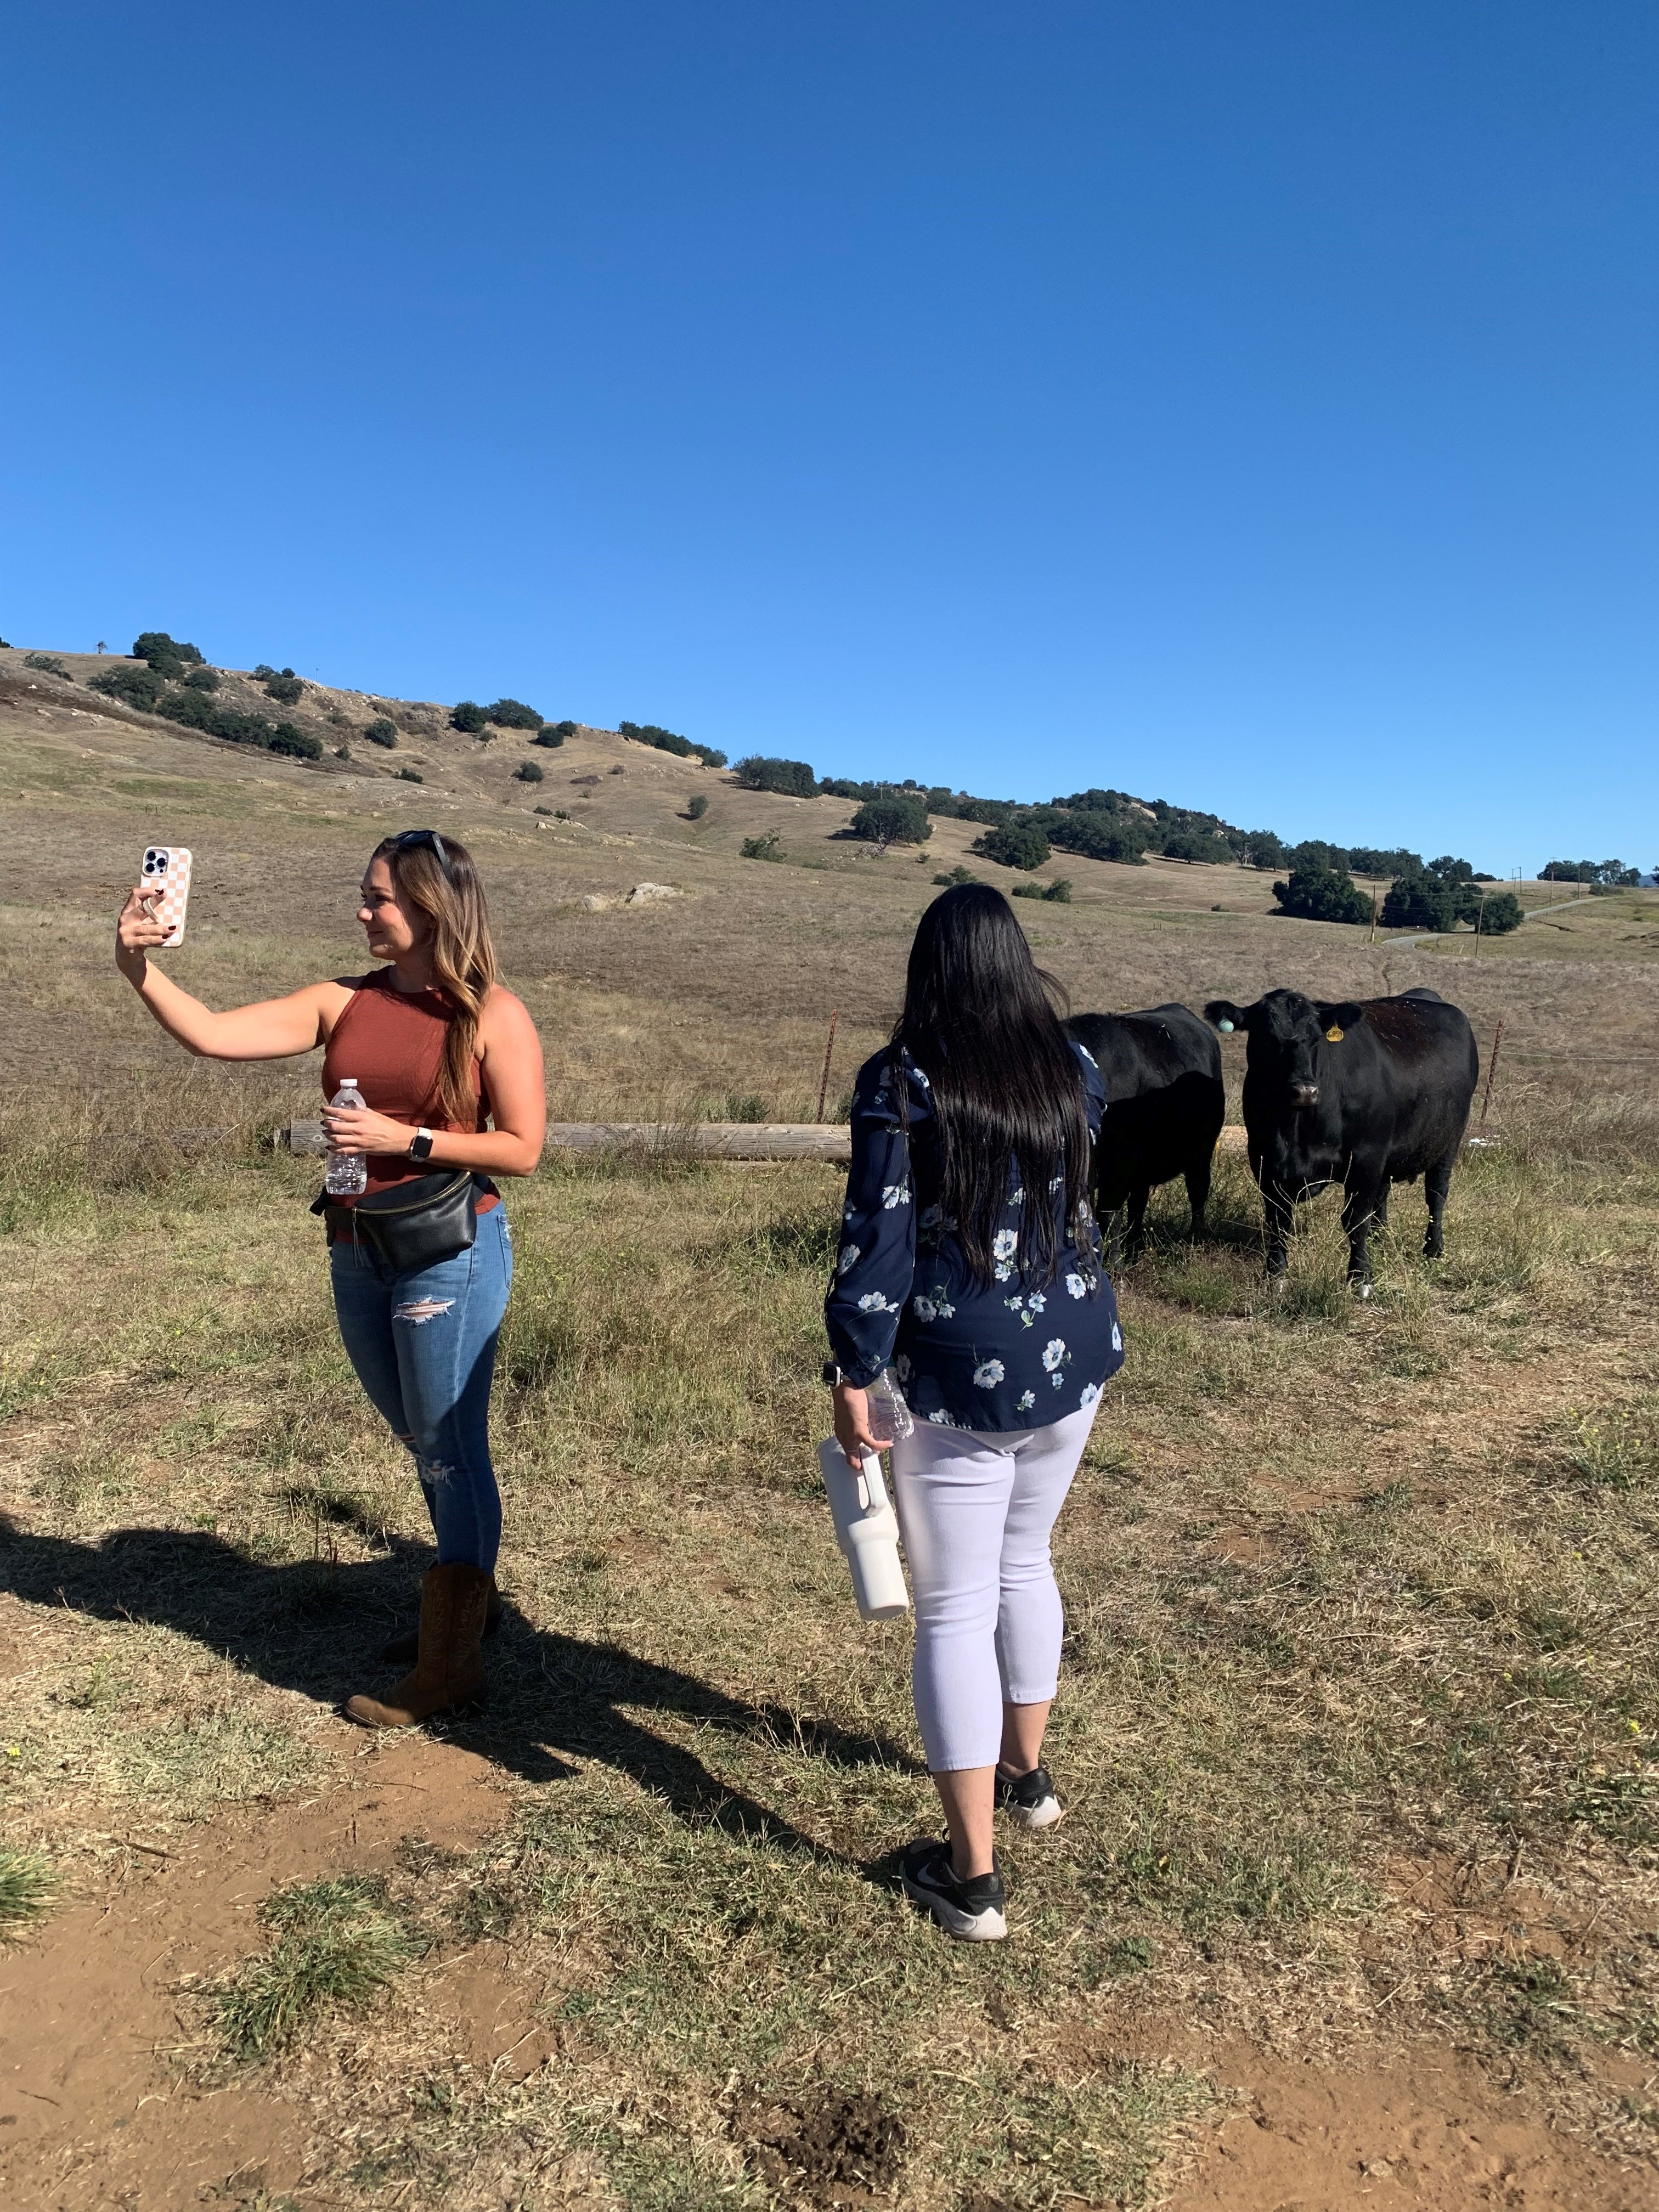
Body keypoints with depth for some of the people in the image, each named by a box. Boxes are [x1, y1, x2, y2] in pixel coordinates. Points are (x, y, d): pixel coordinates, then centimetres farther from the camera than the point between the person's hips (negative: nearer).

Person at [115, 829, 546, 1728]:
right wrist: (141, 970, -17)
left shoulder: (492, 1014, -10)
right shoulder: (343, 1004, 3)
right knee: (421, 1443, 21)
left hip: (451, 1253, -6)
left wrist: (404, 1139, -18)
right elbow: (211, 1035, -4)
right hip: (357, 1253, 6)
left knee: (450, 1451, 1)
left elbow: (521, 1148, -12)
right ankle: (469, 1596, 42)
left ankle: (450, 1668, 15)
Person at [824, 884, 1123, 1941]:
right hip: (1077, 1355, 6)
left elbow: (877, 1242, -16)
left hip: (960, 1378, -5)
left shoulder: (900, 1082, -13)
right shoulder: (1076, 1068, 1)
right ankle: (1026, 1772, 44)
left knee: (956, 1609, 5)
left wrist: (854, 1379, -7)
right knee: (1025, 1563, 26)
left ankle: (972, 1875, 14)